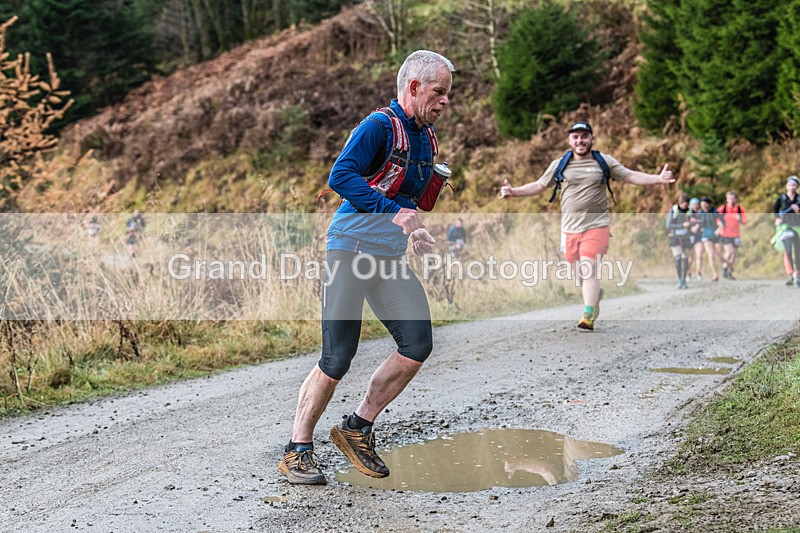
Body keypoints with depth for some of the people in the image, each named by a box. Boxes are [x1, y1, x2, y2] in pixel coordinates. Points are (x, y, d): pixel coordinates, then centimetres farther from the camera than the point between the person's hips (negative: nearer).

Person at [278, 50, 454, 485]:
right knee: (337, 357, -8)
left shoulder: (427, 137, 15)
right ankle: (297, 450, 6)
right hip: (351, 248, -8)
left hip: (390, 256, 8)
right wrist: (393, 213, -28)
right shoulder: (379, 126, -11)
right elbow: (340, 177, -24)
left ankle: (357, 428, 10)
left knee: (417, 344, -6)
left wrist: (415, 231, 14)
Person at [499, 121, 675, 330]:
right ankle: (596, 294, 40)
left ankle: (588, 316, -16)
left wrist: (658, 178, -4)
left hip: (596, 225, -2)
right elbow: (539, 186, 13)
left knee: (589, 270, -15)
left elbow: (630, 176, 7)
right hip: (570, 227, 3)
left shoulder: (604, 162, 6)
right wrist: (514, 192, 1)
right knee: (580, 273, 10)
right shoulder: (559, 165, 8)